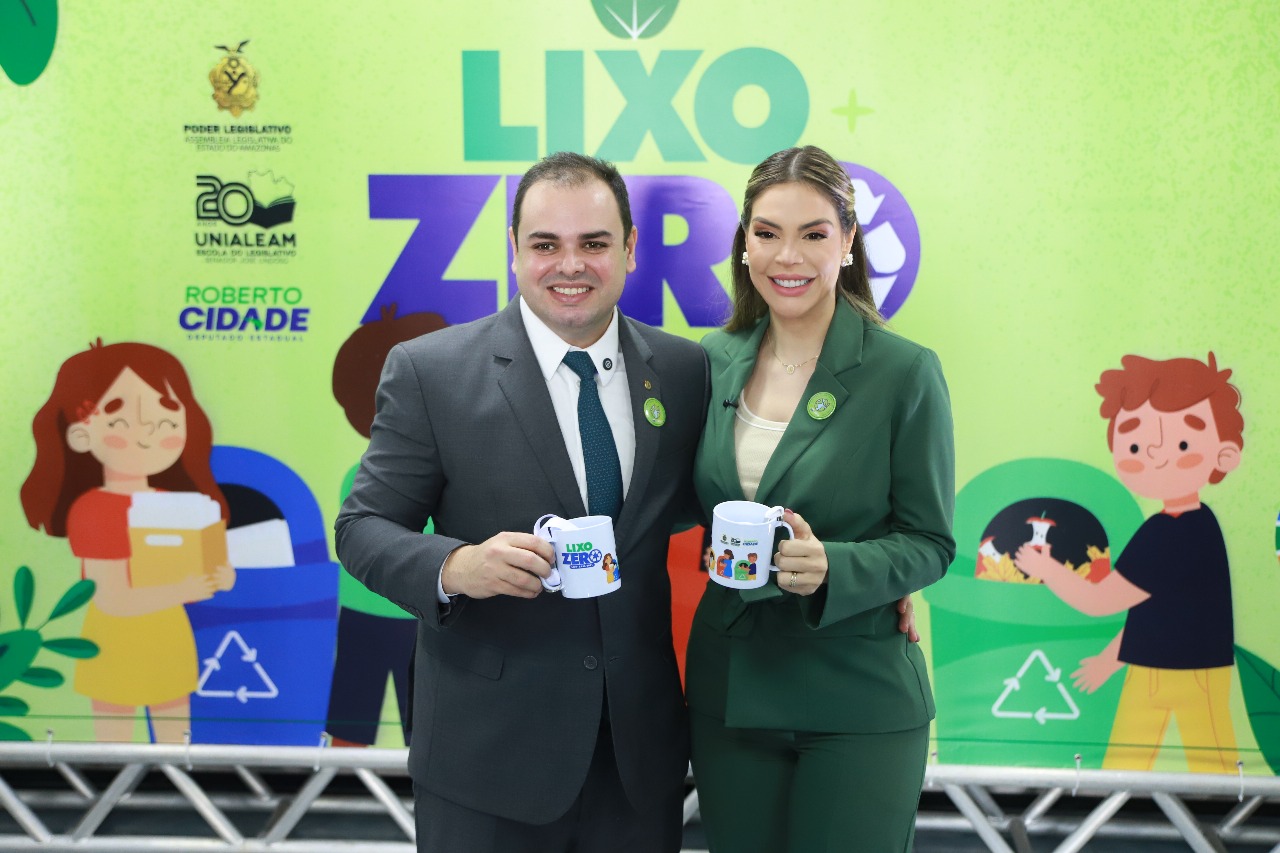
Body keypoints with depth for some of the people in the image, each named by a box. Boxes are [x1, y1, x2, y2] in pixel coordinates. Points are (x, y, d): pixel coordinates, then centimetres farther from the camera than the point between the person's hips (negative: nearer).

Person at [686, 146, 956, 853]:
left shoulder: (905, 372, -10)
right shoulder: (713, 362, 3)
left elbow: (929, 543, -7)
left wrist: (830, 567, -24)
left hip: (858, 702, -3)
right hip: (728, 691, 4)